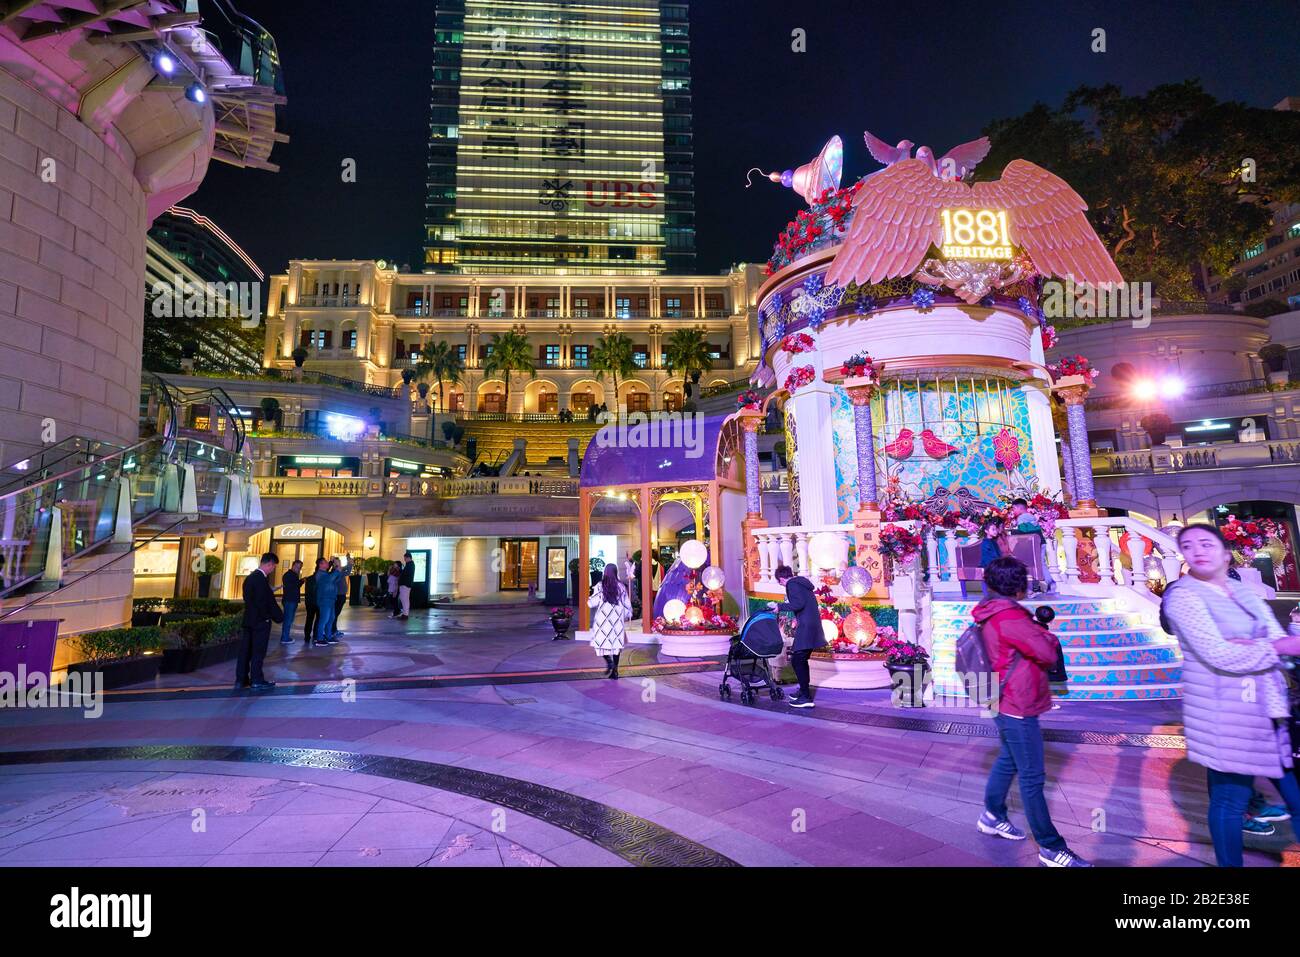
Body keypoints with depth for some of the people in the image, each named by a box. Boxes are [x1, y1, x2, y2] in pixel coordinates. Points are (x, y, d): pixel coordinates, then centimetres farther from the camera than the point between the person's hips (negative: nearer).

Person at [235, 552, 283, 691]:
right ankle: (257, 681, 7)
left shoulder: (249, 577, 9)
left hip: (248, 620, 8)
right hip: (261, 621, -8)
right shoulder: (261, 579, -19)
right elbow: (269, 601, -18)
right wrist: (279, 616, -8)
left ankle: (241, 680, 18)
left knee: (245, 650, 12)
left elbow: (249, 599, 14)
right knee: (258, 652, 0)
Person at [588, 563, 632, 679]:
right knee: (616, 642, 8)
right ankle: (615, 670, 10)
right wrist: (627, 615, 22)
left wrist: (589, 601, 17)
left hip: (603, 618, -3)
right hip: (617, 619, 3)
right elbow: (627, 604, 7)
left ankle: (609, 661, -18)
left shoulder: (600, 586, -6)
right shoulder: (621, 587, 1)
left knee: (601, 641, 6)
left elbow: (592, 603, -6)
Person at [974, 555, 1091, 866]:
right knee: (1032, 777, -2)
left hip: (1007, 703, 10)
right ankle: (1051, 849, 7)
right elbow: (1048, 654, -20)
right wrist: (1049, 638, 0)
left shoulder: (992, 613, 7)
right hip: (1018, 707, -10)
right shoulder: (1009, 617, -24)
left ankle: (992, 816, 36)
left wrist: (1037, 630, -4)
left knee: (1008, 761, 22)